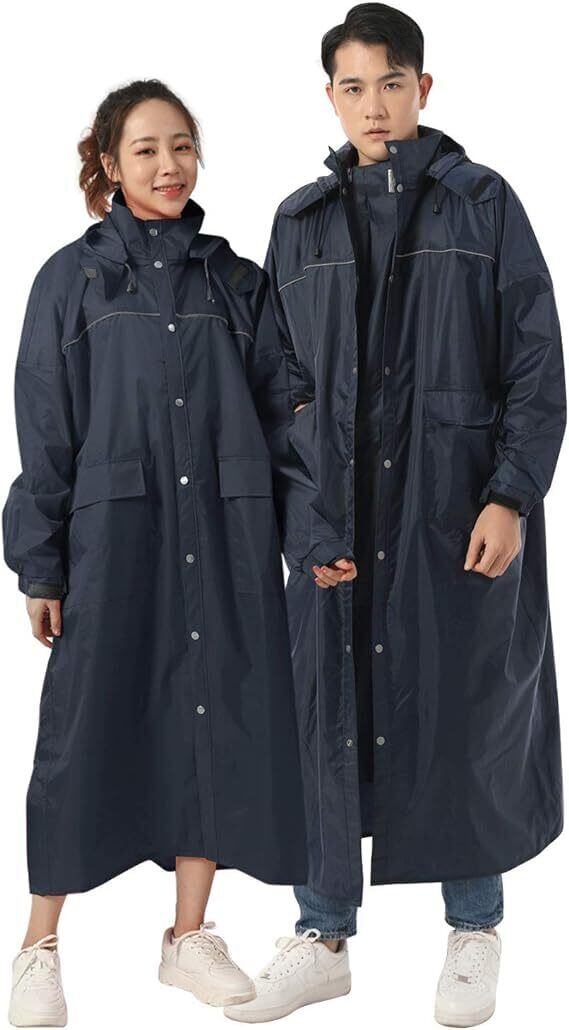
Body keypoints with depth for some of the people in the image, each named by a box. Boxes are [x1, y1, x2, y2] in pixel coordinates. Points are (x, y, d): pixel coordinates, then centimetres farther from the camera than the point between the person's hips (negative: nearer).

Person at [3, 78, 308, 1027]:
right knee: (89, 730, 1)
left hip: (224, 534, 3)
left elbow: (276, 412, 9)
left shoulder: (236, 280, 11)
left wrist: (285, 537, 0)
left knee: (222, 718, 5)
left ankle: (190, 937, 21)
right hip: (114, 531, -3)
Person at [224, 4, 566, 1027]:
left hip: (461, 512, -2)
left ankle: (474, 931, 23)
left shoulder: (483, 204, 3)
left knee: (466, 711, 4)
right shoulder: (302, 221, 10)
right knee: (329, 712, 5)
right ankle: (322, 938, 19)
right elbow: (284, 384, 8)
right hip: (341, 517, 2)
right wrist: (306, 520, -3)